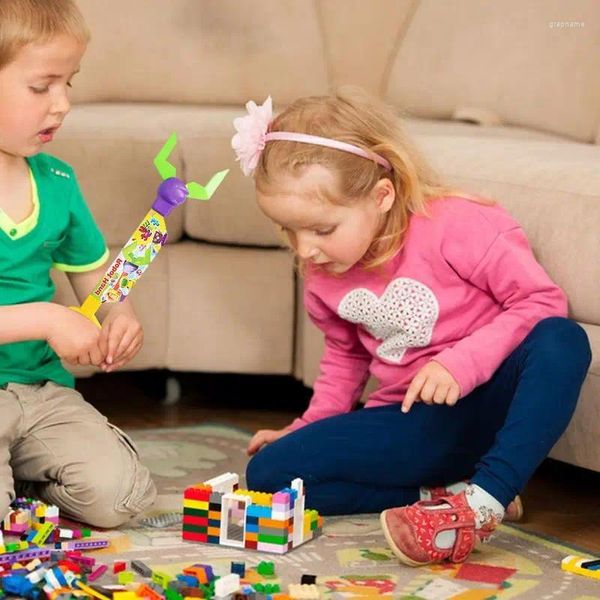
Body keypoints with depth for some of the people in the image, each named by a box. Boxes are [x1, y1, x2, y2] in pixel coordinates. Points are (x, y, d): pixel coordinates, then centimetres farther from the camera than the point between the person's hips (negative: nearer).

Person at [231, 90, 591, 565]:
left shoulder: (457, 225, -16)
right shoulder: (323, 277, 5)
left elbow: (542, 300, -16)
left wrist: (461, 364, -27)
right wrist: (311, 426, 14)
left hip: (485, 402, -5)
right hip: (411, 425, 5)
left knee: (563, 340, -36)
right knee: (268, 472, -14)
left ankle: (483, 501, -38)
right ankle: (440, 496, -19)